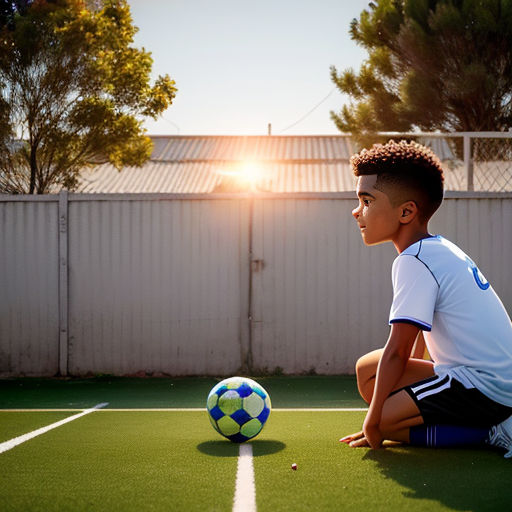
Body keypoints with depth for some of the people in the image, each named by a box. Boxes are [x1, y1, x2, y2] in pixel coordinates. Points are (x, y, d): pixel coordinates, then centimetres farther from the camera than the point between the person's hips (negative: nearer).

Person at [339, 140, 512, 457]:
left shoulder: (414, 261, -16)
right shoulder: (440, 249, 13)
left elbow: (398, 351, -18)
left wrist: (374, 422, -10)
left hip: (486, 385, -10)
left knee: (382, 421, -15)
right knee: (369, 368, 12)